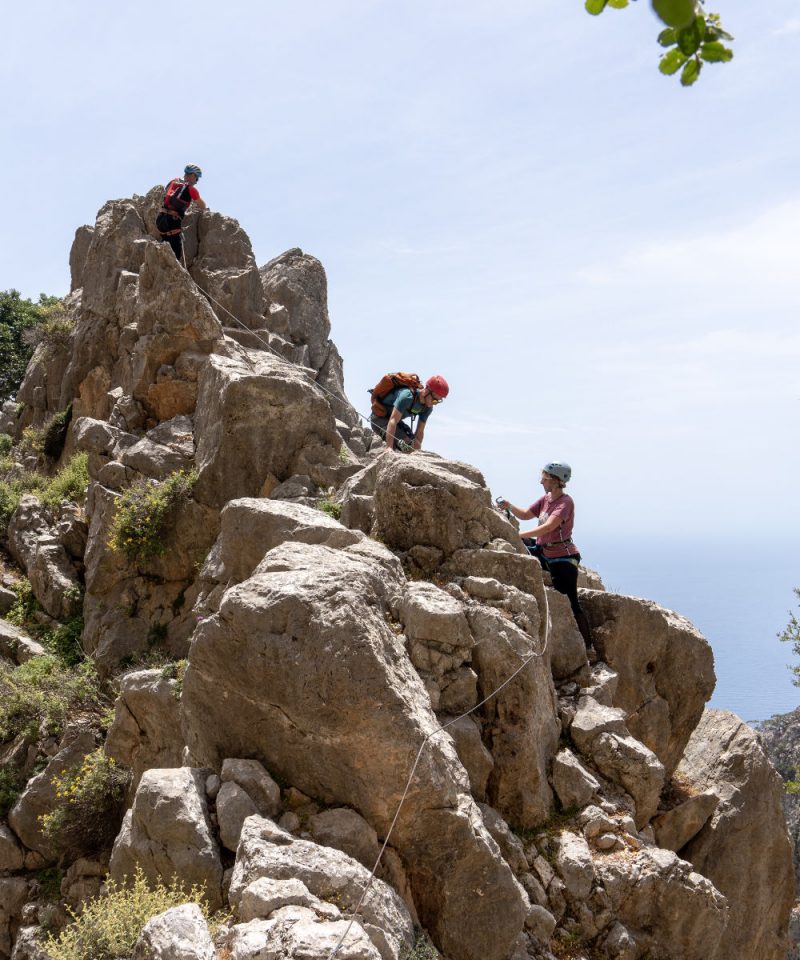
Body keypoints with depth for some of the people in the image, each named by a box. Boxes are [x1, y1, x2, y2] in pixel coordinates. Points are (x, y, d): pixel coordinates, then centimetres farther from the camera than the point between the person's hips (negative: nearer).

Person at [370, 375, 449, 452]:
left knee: (414, 444, -4)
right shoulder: (407, 396, -34)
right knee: (406, 444, -27)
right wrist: (389, 447, -46)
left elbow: (420, 431, -5)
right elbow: (393, 421, -39)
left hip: (397, 420, 9)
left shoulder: (428, 408, -8)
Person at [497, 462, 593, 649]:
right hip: (545, 553, 8)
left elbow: (548, 527, -31)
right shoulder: (546, 498, 7)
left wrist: (519, 534, -36)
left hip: (564, 559, -8)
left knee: (572, 604, -7)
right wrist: (510, 507, -6)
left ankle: (588, 645, 1)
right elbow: (525, 515, 14)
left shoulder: (565, 502, -19)